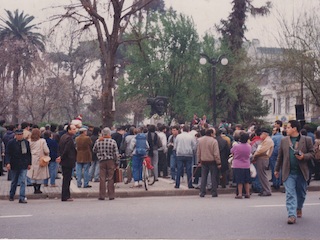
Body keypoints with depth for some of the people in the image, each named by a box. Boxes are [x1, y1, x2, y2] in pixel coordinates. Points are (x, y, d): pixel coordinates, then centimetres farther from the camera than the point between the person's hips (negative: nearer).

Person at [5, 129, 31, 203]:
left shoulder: (26, 142, 3)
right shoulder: (11, 142, -5)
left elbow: (29, 153, 10)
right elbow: (7, 153, -7)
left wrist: (29, 163, 9)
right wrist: (8, 163, -18)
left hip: (23, 165, 1)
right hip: (14, 165, -1)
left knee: (23, 181, -9)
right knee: (14, 182, 14)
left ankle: (22, 198, -10)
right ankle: (11, 196, 34)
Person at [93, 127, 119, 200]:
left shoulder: (98, 141, -3)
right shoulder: (113, 141, -9)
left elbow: (94, 150, 11)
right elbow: (116, 154, -8)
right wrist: (116, 161, 5)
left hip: (102, 161, 1)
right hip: (111, 161, -1)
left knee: (102, 179, 6)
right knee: (110, 179, 5)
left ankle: (102, 195, 6)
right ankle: (111, 195, 7)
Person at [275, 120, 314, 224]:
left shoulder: (307, 140, 0)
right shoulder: (284, 140, 7)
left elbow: (312, 153, 1)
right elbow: (280, 156, 13)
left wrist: (304, 156, -18)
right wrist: (277, 169, 16)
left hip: (302, 172, 0)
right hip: (288, 173, 0)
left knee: (301, 193, 15)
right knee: (290, 194, -8)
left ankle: (299, 208, 40)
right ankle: (292, 215, -12)